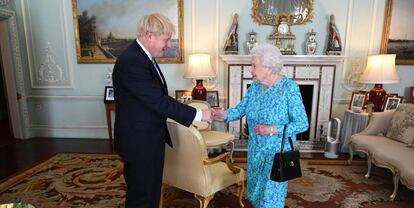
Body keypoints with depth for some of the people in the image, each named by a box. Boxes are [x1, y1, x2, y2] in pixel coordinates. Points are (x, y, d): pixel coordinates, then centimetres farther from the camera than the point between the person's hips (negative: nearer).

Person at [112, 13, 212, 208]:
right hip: (139, 143, -9)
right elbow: (159, 101, -27)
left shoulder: (142, 55, 7)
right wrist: (198, 114, -19)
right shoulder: (131, 62, -25)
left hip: (149, 139, 9)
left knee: (151, 191, 23)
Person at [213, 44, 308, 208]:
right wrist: (224, 114, -20)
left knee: (271, 195, 7)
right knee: (255, 188, 22)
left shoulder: (290, 88, -20)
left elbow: (302, 124, -19)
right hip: (255, 149, 6)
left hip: (277, 151, -5)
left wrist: (273, 130, -29)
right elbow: (241, 109, -1)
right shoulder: (254, 86, -2)